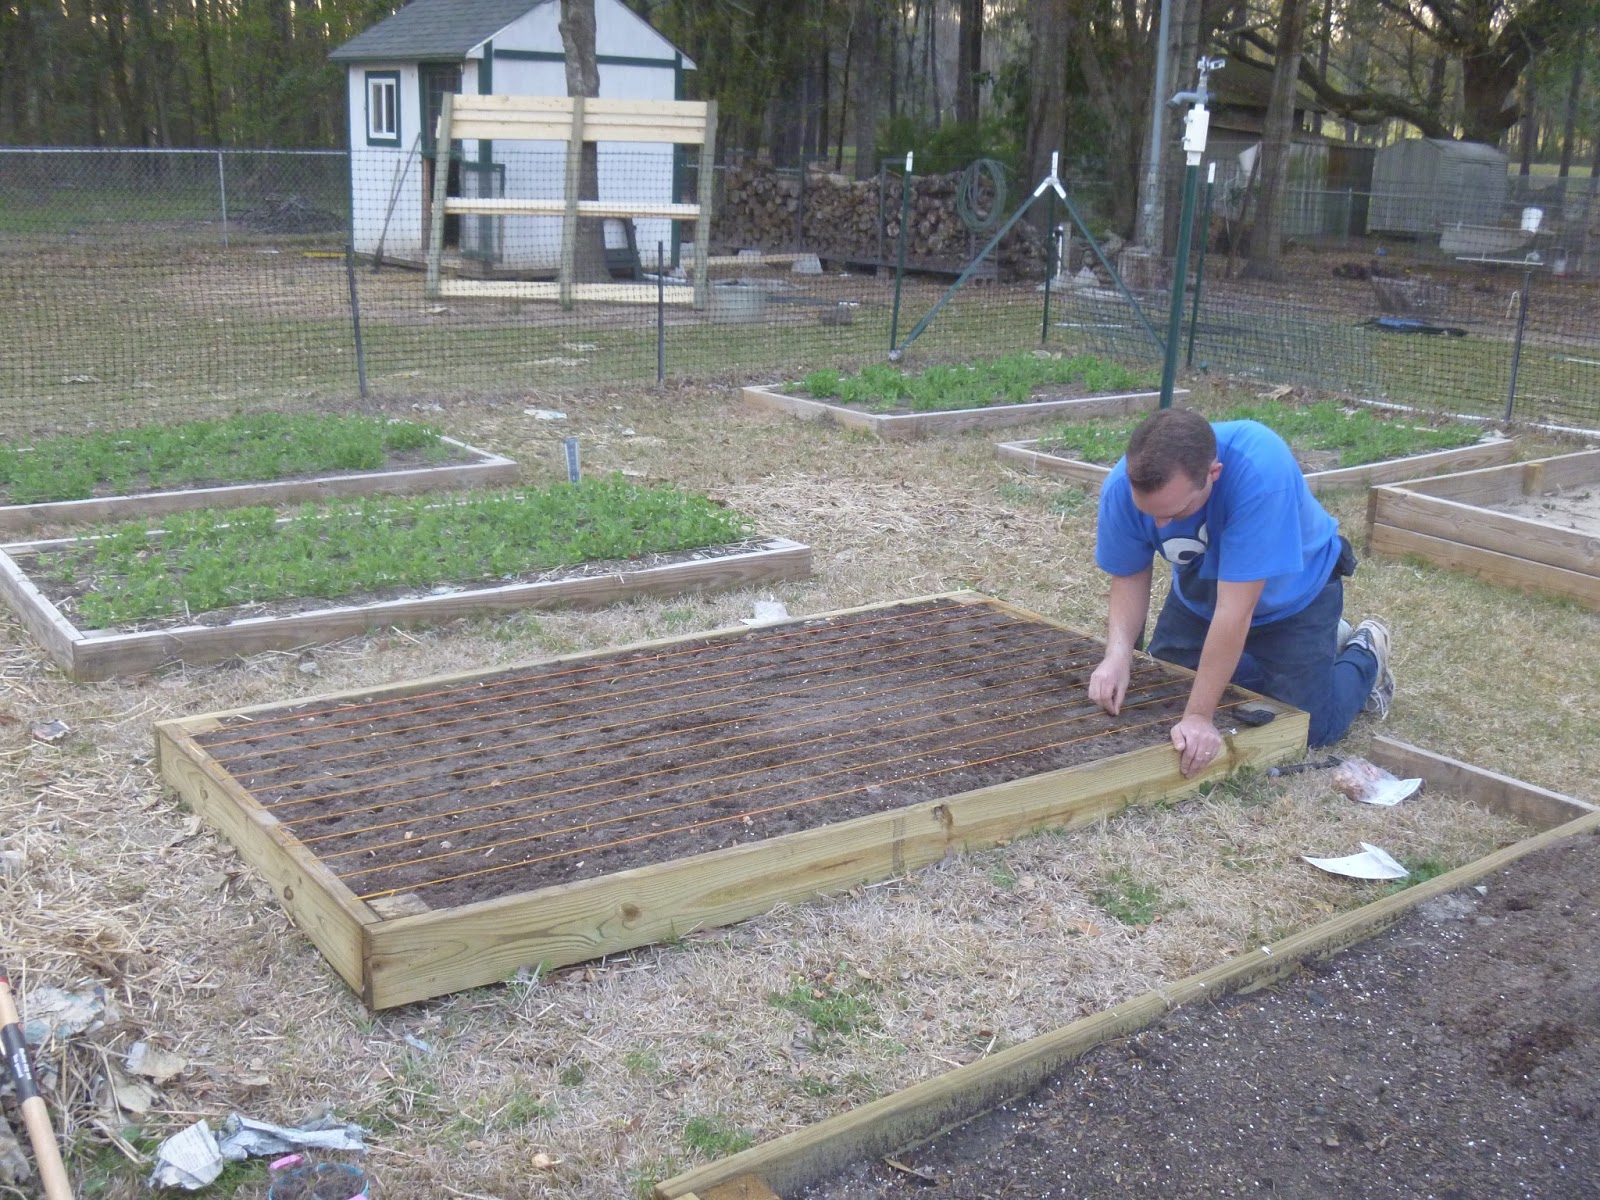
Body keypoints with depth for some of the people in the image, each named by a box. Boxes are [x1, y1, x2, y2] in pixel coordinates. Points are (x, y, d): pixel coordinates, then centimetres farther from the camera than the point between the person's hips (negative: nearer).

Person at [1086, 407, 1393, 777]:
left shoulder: (1260, 469, -43)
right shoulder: (1123, 486, -30)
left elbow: (1234, 609, -41)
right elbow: (1129, 578, -15)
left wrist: (1200, 716, -39)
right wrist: (1118, 654, -34)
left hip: (1293, 595, -4)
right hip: (1199, 593, 4)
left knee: (1309, 730, -8)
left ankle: (1364, 655, 23)